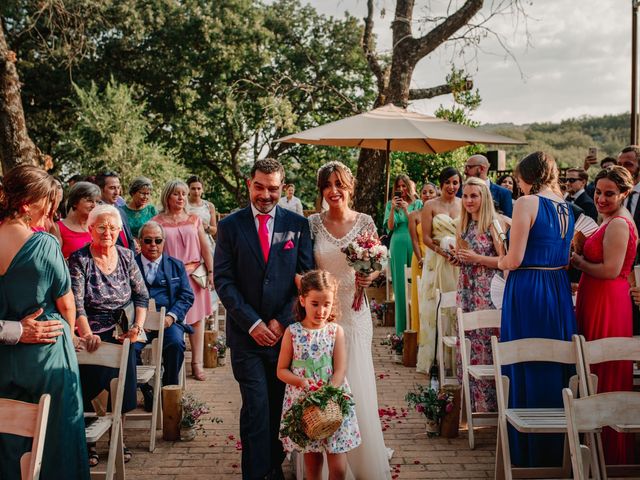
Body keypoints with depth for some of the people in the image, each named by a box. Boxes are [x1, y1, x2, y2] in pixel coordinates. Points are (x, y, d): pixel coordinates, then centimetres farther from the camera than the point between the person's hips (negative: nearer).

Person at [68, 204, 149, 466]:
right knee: (89, 393, -5)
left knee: (122, 394, 5)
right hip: (94, 338, -4)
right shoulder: (79, 260, -10)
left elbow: (141, 295, 7)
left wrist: (138, 326, -7)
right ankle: (87, 442, 15)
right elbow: (76, 304, -18)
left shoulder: (126, 256, 3)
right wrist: (88, 335, -32)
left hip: (123, 336, 4)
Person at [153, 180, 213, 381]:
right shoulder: (158, 221, 2)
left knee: (197, 318, 3)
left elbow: (205, 247, 10)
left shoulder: (194, 219, 10)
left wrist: (211, 272, 5)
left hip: (195, 274, 3)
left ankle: (197, 363, 9)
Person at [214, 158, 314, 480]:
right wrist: (252, 323, -11)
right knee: (256, 407, -6)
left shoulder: (298, 225, 4)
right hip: (246, 332, -1)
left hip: (286, 330, 2)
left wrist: (282, 321, -7)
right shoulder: (230, 226, 1)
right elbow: (223, 280, -3)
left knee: (279, 407, 10)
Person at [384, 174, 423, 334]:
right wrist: (393, 209, -11)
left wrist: (406, 209, -10)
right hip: (398, 244, 1)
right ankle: (402, 325, 5)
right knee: (400, 283, 0)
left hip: (414, 244, 0)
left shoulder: (417, 204, 8)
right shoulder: (390, 204, 10)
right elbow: (390, 227, 1)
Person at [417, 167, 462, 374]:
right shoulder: (431, 205, 2)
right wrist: (442, 251, -17)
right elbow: (426, 237, -2)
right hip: (436, 262, -2)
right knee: (435, 306, 0)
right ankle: (432, 356, 8)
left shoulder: (464, 205, 9)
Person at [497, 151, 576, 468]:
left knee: (526, 370, 4)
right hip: (559, 290, 7)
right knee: (556, 367, 16)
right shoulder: (566, 208, 10)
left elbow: (514, 260, -15)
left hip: (526, 290, -7)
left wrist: (499, 262, 6)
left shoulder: (527, 203, -12)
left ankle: (527, 454, 15)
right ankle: (556, 450, 29)